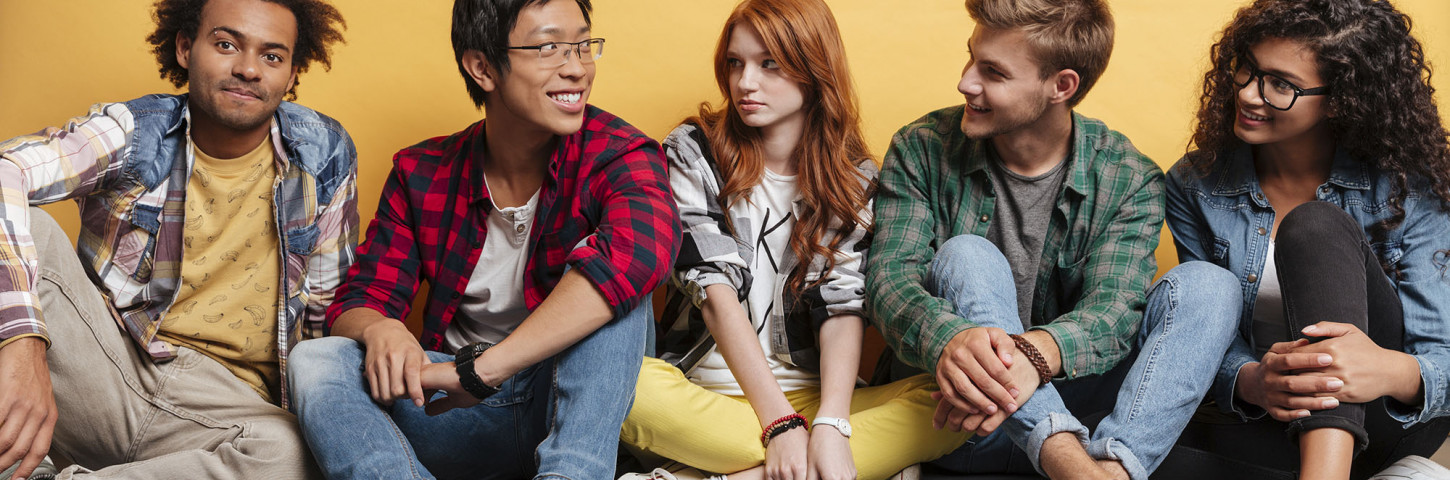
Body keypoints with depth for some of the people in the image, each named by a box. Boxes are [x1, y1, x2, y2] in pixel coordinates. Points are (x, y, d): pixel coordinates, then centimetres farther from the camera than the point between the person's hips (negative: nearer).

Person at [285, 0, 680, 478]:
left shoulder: (619, 155, -11)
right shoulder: (422, 174, 1)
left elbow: (641, 249, -34)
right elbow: (359, 299, 3)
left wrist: (483, 367, -40)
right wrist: (378, 330, -26)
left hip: (581, 404, -3)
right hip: (457, 409, 3)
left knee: (604, 274, -28)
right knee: (315, 360, -19)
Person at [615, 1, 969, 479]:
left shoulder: (855, 177, 8)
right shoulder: (694, 152, 3)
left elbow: (843, 305, -5)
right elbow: (715, 289, -9)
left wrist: (831, 425, -23)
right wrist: (780, 423, -21)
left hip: (812, 395, 2)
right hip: (705, 394, -2)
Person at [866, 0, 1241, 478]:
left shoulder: (1129, 181, -4)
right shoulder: (922, 148, -3)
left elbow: (1113, 309, -17)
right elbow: (890, 273, -16)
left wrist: (1035, 354, -42)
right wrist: (949, 338, -41)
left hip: (1062, 398, 1)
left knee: (1206, 286, -17)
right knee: (967, 255, -26)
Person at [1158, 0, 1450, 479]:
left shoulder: (1408, 190, -7)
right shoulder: (1195, 187, -1)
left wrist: (1392, 372, -38)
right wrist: (1250, 381, -30)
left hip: (1394, 418, -1)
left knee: (1314, 226, -28)